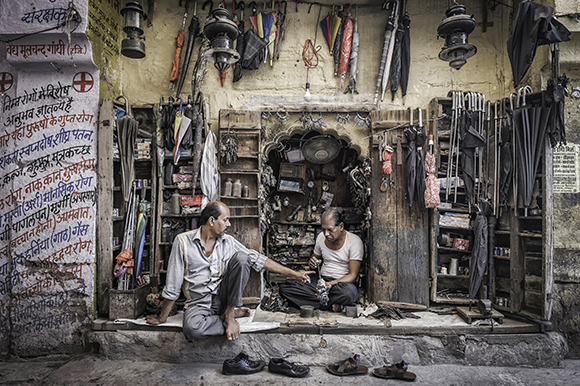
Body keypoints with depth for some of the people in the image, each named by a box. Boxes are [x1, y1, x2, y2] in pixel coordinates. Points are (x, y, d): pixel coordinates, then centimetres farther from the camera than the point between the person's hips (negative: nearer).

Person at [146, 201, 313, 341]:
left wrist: (293, 273, 1)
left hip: (222, 297, 2)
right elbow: (173, 285, -3)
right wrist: (162, 318, 1)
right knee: (192, 329, -37)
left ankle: (229, 313, -12)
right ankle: (232, 316, -8)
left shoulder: (229, 242, 3)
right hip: (199, 303, -2)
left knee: (241, 257, -20)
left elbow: (258, 259, 4)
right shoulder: (183, 241, -7)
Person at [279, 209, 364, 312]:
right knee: (284, 287, -18)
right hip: (321, 280, 5)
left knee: (350, 291, -43)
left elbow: (353, 275, -13)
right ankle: (332, 303, -18)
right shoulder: (321, 237, 4)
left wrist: (332, 284, -29)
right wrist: (312, 262, -4)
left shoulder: (354, 241, -10)